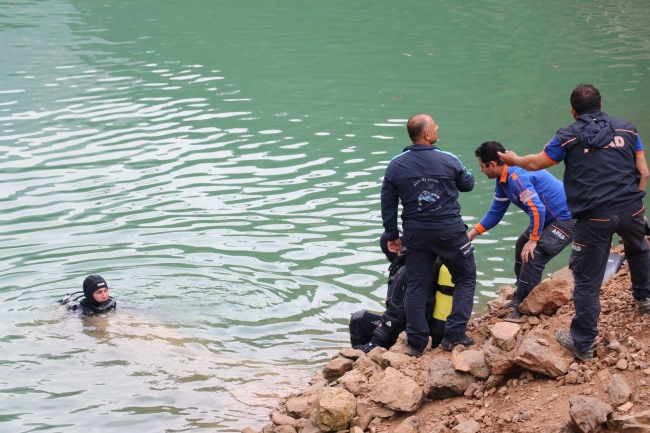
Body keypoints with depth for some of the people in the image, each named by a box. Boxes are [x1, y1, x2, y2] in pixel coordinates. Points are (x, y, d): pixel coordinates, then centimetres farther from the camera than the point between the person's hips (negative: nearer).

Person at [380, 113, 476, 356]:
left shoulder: (395, 166, -3)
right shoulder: (448, 161, -10)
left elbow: (388, 205, 3)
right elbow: (468, 185, 8)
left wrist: (392, 236, 13)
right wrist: (467, 174, 30)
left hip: (415, 234, 3)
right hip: (449, 232, -3)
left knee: (416, 286, 12)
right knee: (465, 279, 14)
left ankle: (416, 343, 13)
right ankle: (454, 335, 6)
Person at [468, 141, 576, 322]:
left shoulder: (517, 177, -26)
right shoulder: (503, 180, 6)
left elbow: (537, 209, -29)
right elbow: (495, 212, 16)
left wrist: (533, 240, -20)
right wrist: (471, 234, 13)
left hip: (566, 219, -11)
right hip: (550, 218, 11)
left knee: (532, 257, -16)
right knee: (521, 247, 19)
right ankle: (522, 298, 30)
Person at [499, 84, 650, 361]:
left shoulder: (568, 138, 1)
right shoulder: (627, 129, 8)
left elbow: (535, 163, 13)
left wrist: (514, 160, 33)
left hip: (594, 218, -3)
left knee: (587, 281, 3)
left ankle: (583, 344, 7)